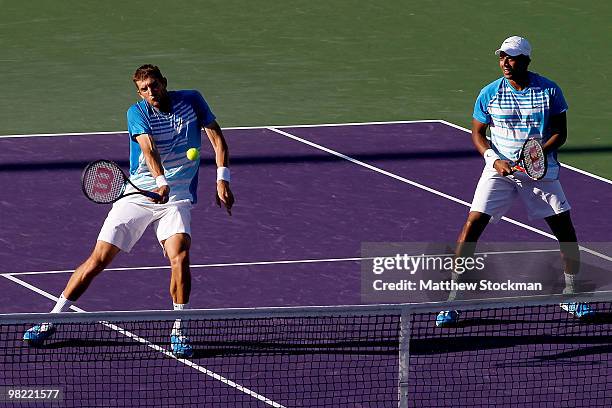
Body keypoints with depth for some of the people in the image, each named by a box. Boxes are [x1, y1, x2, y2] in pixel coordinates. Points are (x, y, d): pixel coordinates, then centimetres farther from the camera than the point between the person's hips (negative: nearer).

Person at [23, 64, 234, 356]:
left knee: (180, 257, -24)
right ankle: (52, 320, 9)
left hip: (176, 198, 1)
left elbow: (217, 137, 2)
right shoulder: (137, 113, -8)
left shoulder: (191, 100, -1)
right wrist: (161, 182, -43)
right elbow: (149, 147, -26)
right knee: (98, 259, -2)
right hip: (137, 194, 0)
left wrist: (222, 180, -11)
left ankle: (179, 331, -10)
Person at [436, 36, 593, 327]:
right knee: (472, 226, -13)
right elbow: (477, 134, 2)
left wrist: (539, 153, -20)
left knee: (565, 229, -1)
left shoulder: (549, 91, -5)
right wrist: (494, 160, -15)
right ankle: (452, 300, -6)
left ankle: (571, 295, 20)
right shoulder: (489, 94, -4)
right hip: (500, 170, 0)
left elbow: (560, 133, -1)